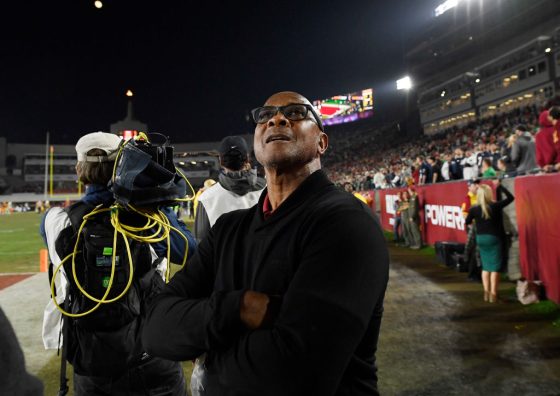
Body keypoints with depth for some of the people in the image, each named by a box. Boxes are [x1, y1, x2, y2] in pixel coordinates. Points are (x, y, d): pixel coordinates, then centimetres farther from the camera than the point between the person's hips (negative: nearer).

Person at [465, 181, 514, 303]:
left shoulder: (474, 209, -7)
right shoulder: (496, 206, -13)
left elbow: (467, 222, 8)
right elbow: (510, 197, 1)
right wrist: (500, 186, 5)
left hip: (481, 238, 3)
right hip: (494, 238, -3)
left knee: (486, 266, 14)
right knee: (495, 267, 3)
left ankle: (486, 293, 16)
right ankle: (493, 294, 5)